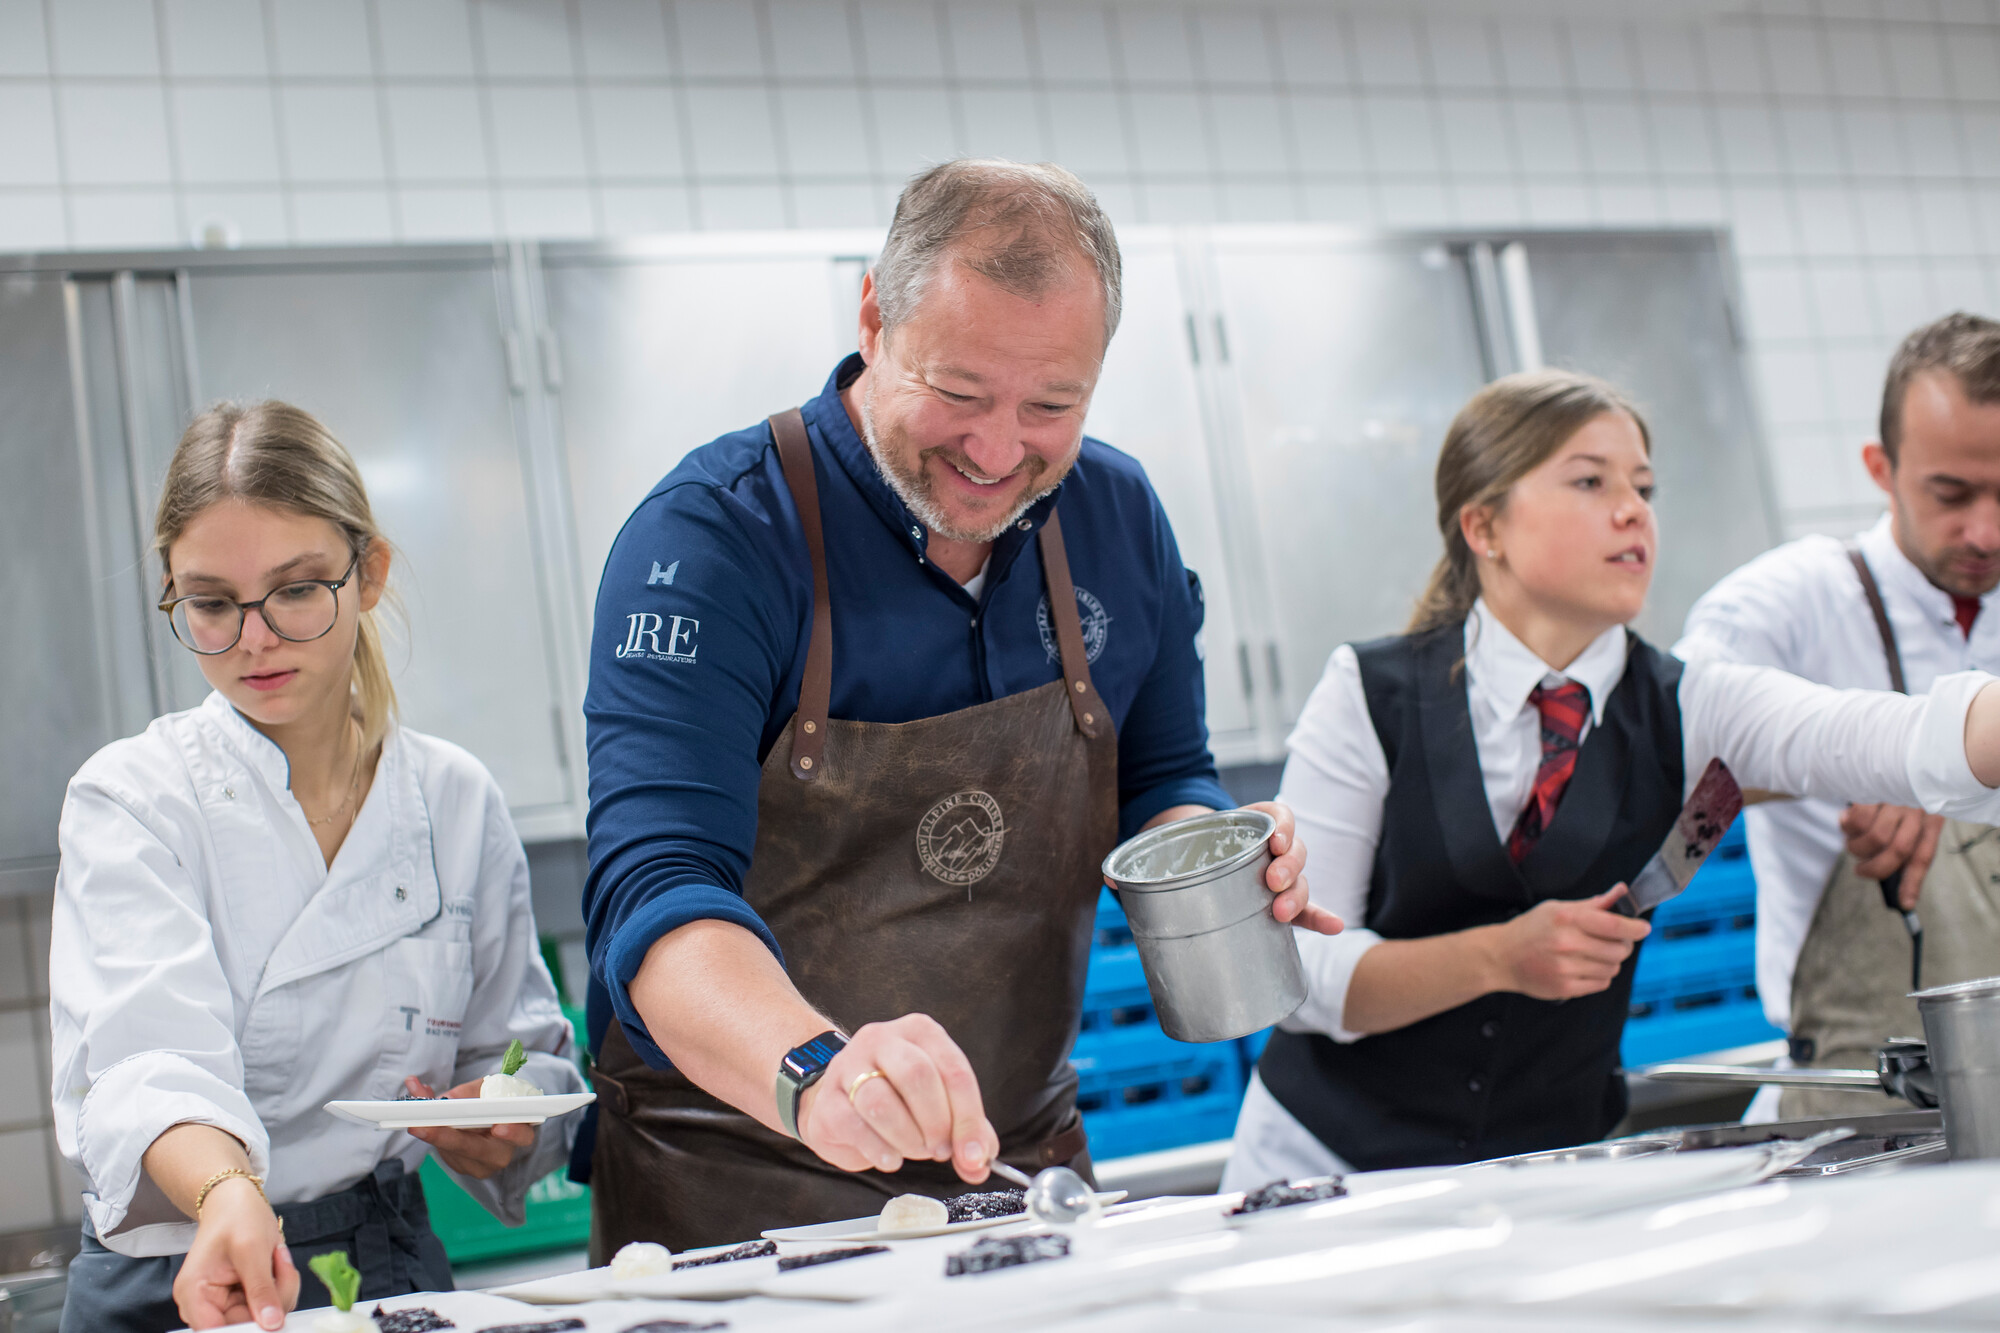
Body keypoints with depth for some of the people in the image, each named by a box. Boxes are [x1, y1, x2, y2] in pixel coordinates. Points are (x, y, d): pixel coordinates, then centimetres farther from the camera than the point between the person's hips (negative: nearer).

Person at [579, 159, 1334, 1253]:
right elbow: (655, 892, -25)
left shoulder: (1117, 517, 2)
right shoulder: (710, 538, -15)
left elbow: (1161, 780, 15)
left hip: (1023, 1162, 3)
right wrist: (815, 1071, -43)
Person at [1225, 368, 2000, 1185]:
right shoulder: (1370, 697, -7)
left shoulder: (1682, 711, -3)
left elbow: (1917, 743, -21)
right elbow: (1295, 972, -12)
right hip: (1333, 1155, -2)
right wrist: (1498, 957, -24)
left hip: (1549, 1173, 2)